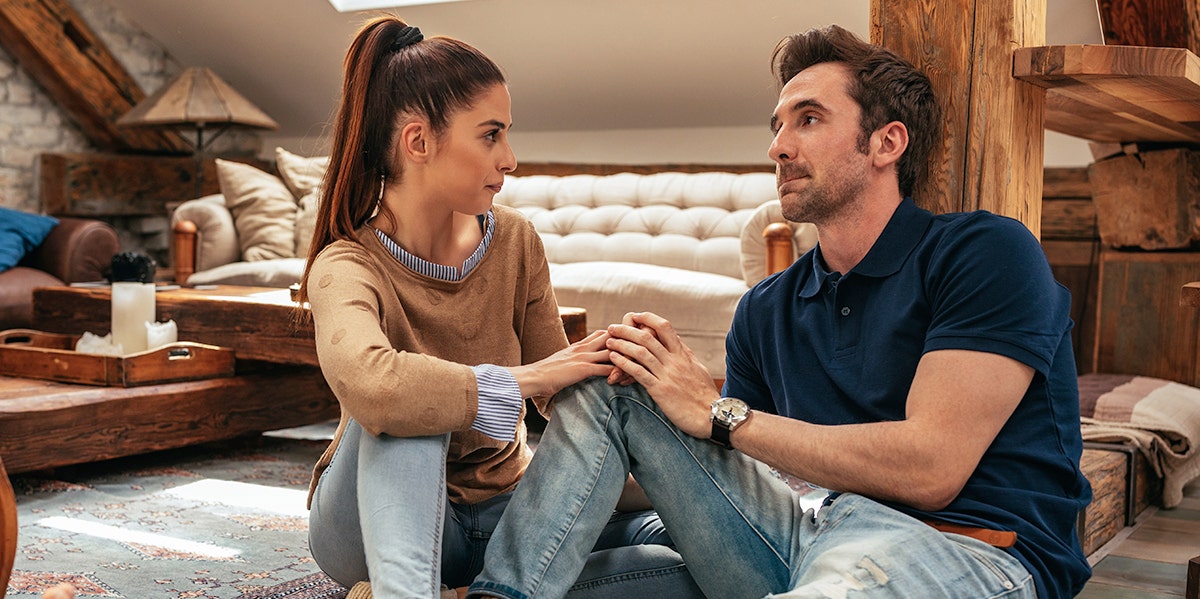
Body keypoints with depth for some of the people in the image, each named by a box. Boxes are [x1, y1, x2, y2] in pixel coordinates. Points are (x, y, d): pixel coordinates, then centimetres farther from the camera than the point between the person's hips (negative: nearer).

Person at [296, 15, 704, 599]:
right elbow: (368, 383, -45)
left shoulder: (514, 241, -5)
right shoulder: (348, 267, -21)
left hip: (499, 506, 5)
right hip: (374, 523, -5)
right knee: (403, 408, -37)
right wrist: (523, 378, -34)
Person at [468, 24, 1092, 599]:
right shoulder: (766, 310, 15)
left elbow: (929, 468, -15)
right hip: (809, 537, 6)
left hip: (963, 549, -6)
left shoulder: (986, 252, -4)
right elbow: (746, 476, 14)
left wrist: (718, 412, -10)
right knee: (606, 387, 0)